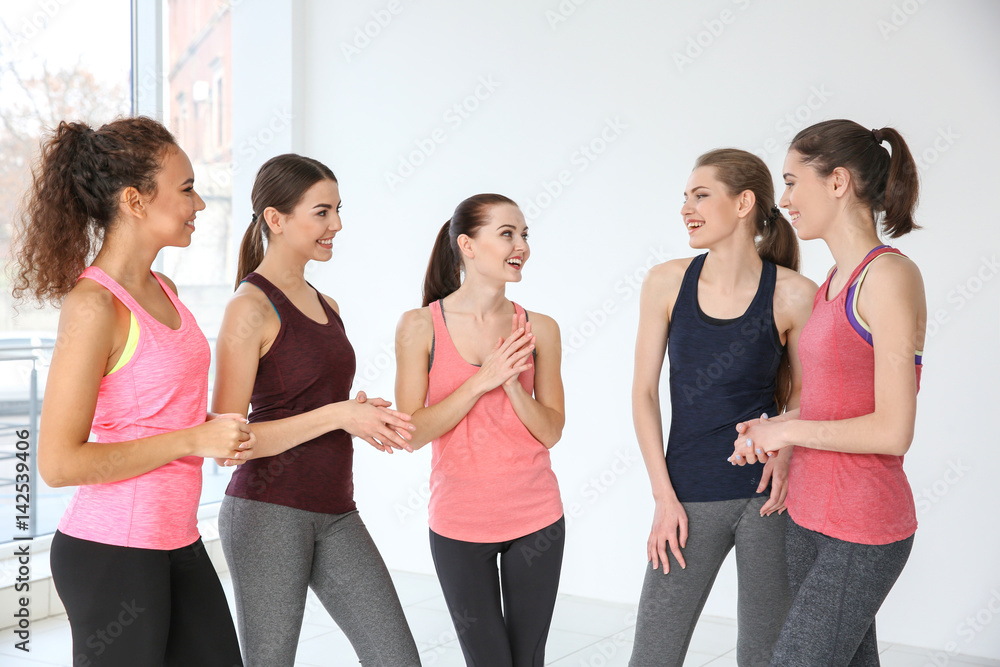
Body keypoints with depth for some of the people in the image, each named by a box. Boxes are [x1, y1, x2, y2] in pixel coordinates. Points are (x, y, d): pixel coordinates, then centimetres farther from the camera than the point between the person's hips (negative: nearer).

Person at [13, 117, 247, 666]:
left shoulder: (163, 291, 9)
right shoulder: (93, 306, -18)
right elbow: (58, 463, -21)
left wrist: (221, 435, 5)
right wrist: (194, 441, -19)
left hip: (177, 540, 9)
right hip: (110, 552, -8)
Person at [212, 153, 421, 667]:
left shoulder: (327, 306, 14)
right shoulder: (250, 308, -11)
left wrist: (363, 415, 2)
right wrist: (338, 415, -18)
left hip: (336, 514, 7)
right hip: (268, 513, -7)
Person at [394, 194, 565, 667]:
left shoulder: (539, 328, -1)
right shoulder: (420, 326, -7)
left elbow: (551, 432, 0)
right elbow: (412, 433, -9)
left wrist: (512, 383, -17)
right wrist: (481, 381, -18)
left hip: (536, 520, 2)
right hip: (459, 522, -2)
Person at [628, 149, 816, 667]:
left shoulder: (793, 294, -6)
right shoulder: (667, 283, -1)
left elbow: (803, 395, 7)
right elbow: (643, 393, 1)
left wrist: (787, 452, -14)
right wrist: (665, 498, -3)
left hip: (767, 495, -1)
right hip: (689, 500, 1)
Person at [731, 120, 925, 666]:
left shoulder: (890, 277, -16)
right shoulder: (834, 282, 10)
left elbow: (893, 431, -20)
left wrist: (787, 430, -10)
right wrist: (770, 434, 2)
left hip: (862, 528, -8)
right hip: (808, 513, 8)